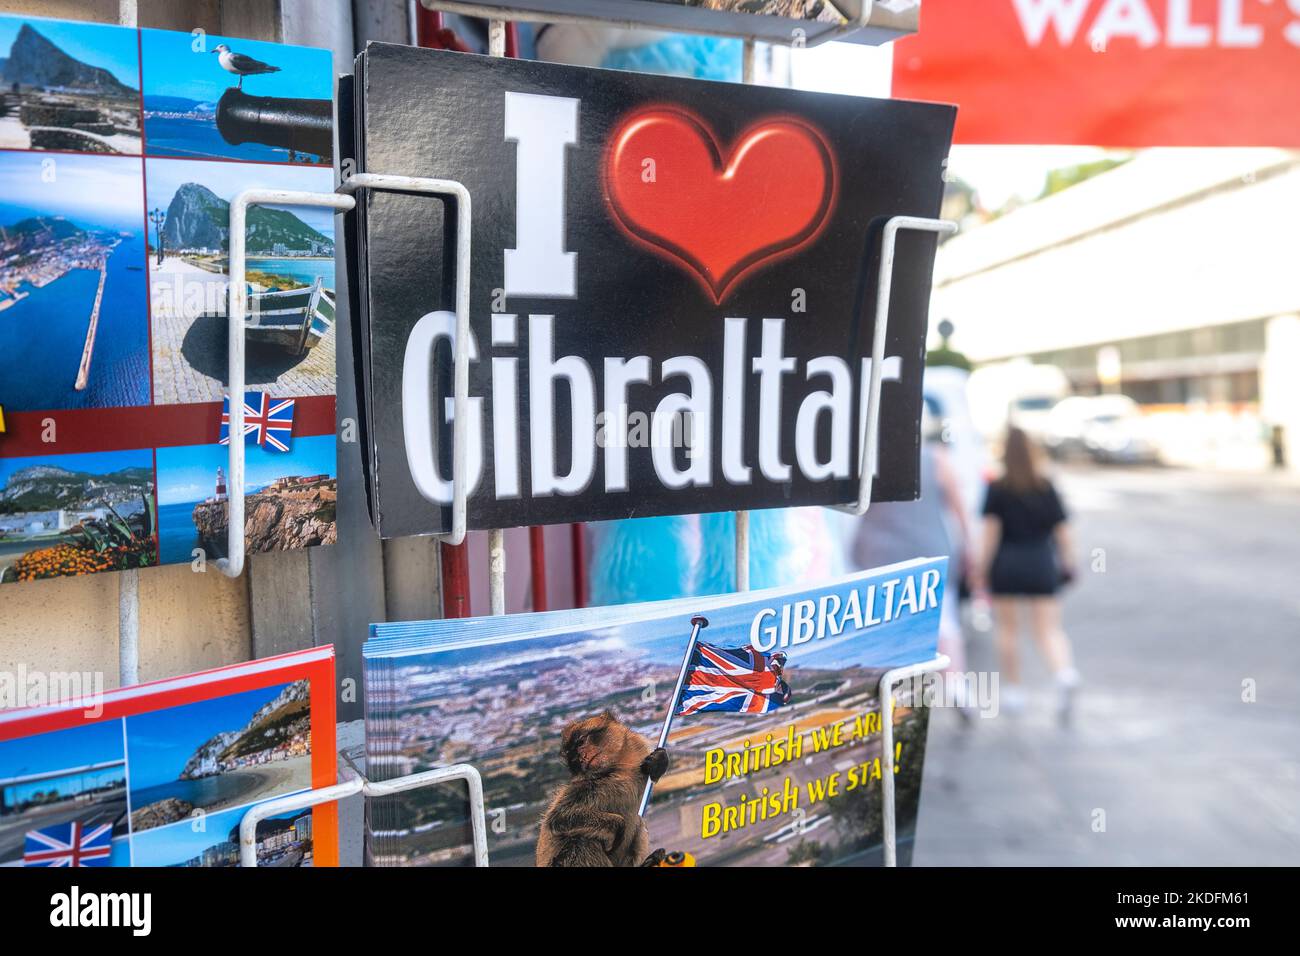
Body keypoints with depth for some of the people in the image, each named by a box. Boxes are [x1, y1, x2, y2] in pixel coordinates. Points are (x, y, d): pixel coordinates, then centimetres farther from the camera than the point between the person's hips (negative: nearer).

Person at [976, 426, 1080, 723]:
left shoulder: (997, 489, -8)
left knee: (1007, 628, 12)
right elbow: (1062, 528, 2)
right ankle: (1065, 674, -21)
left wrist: (983, 567, -7)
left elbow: (990, 530, -11)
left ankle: (1013, 690, 18)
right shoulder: (1047, 487, 1)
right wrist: (1067, 562, 12)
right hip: (1042, 565, 2)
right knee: (1049, 629, 5)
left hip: (1006, 565, -2)